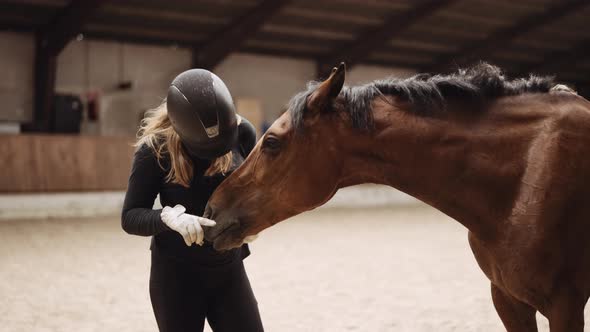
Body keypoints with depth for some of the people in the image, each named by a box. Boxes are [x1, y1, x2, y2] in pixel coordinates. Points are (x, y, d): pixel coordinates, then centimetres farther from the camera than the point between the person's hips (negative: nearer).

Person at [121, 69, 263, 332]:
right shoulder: (155, 148, -17)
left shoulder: (242, 133, -9)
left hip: (230, 269, 3)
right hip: (176, 274, -3)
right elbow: (130, 217, -14)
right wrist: (168, 217, -34)